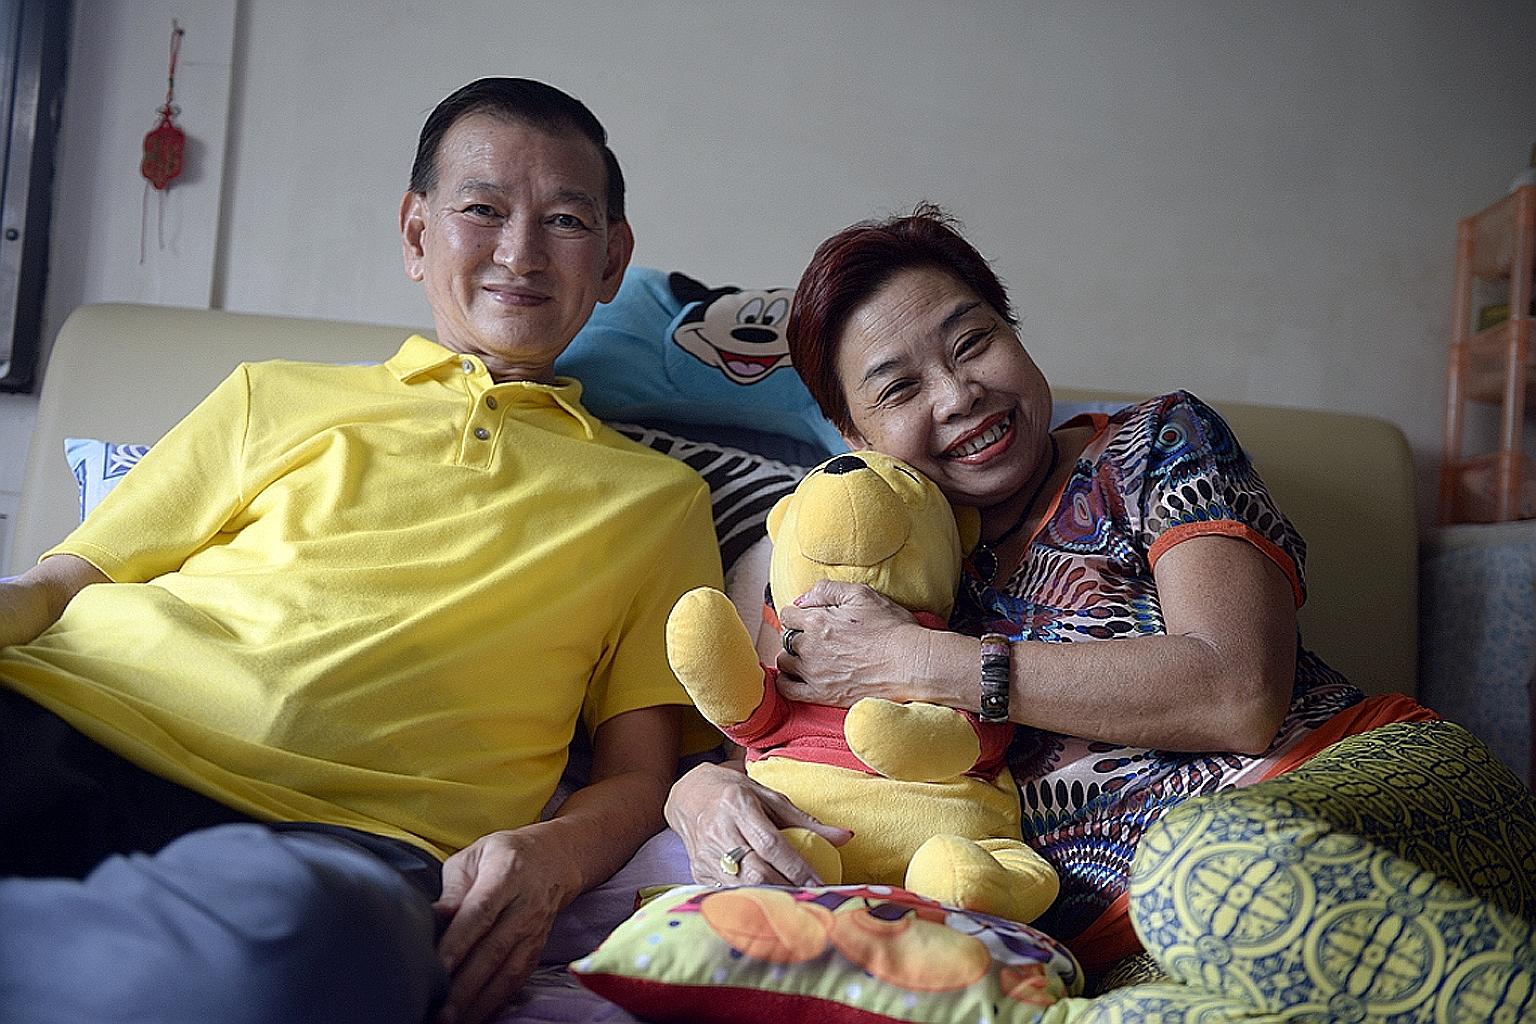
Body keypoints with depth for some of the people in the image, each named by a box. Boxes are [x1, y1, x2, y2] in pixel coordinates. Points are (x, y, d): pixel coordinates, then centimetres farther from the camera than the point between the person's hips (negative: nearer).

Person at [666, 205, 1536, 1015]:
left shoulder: (1157, 445, 6)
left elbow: (1238, 694, -10)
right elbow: (743, 743, 16)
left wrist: (915, 661, -10)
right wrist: (702, 793, -10)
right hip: (1128, 947, 2)